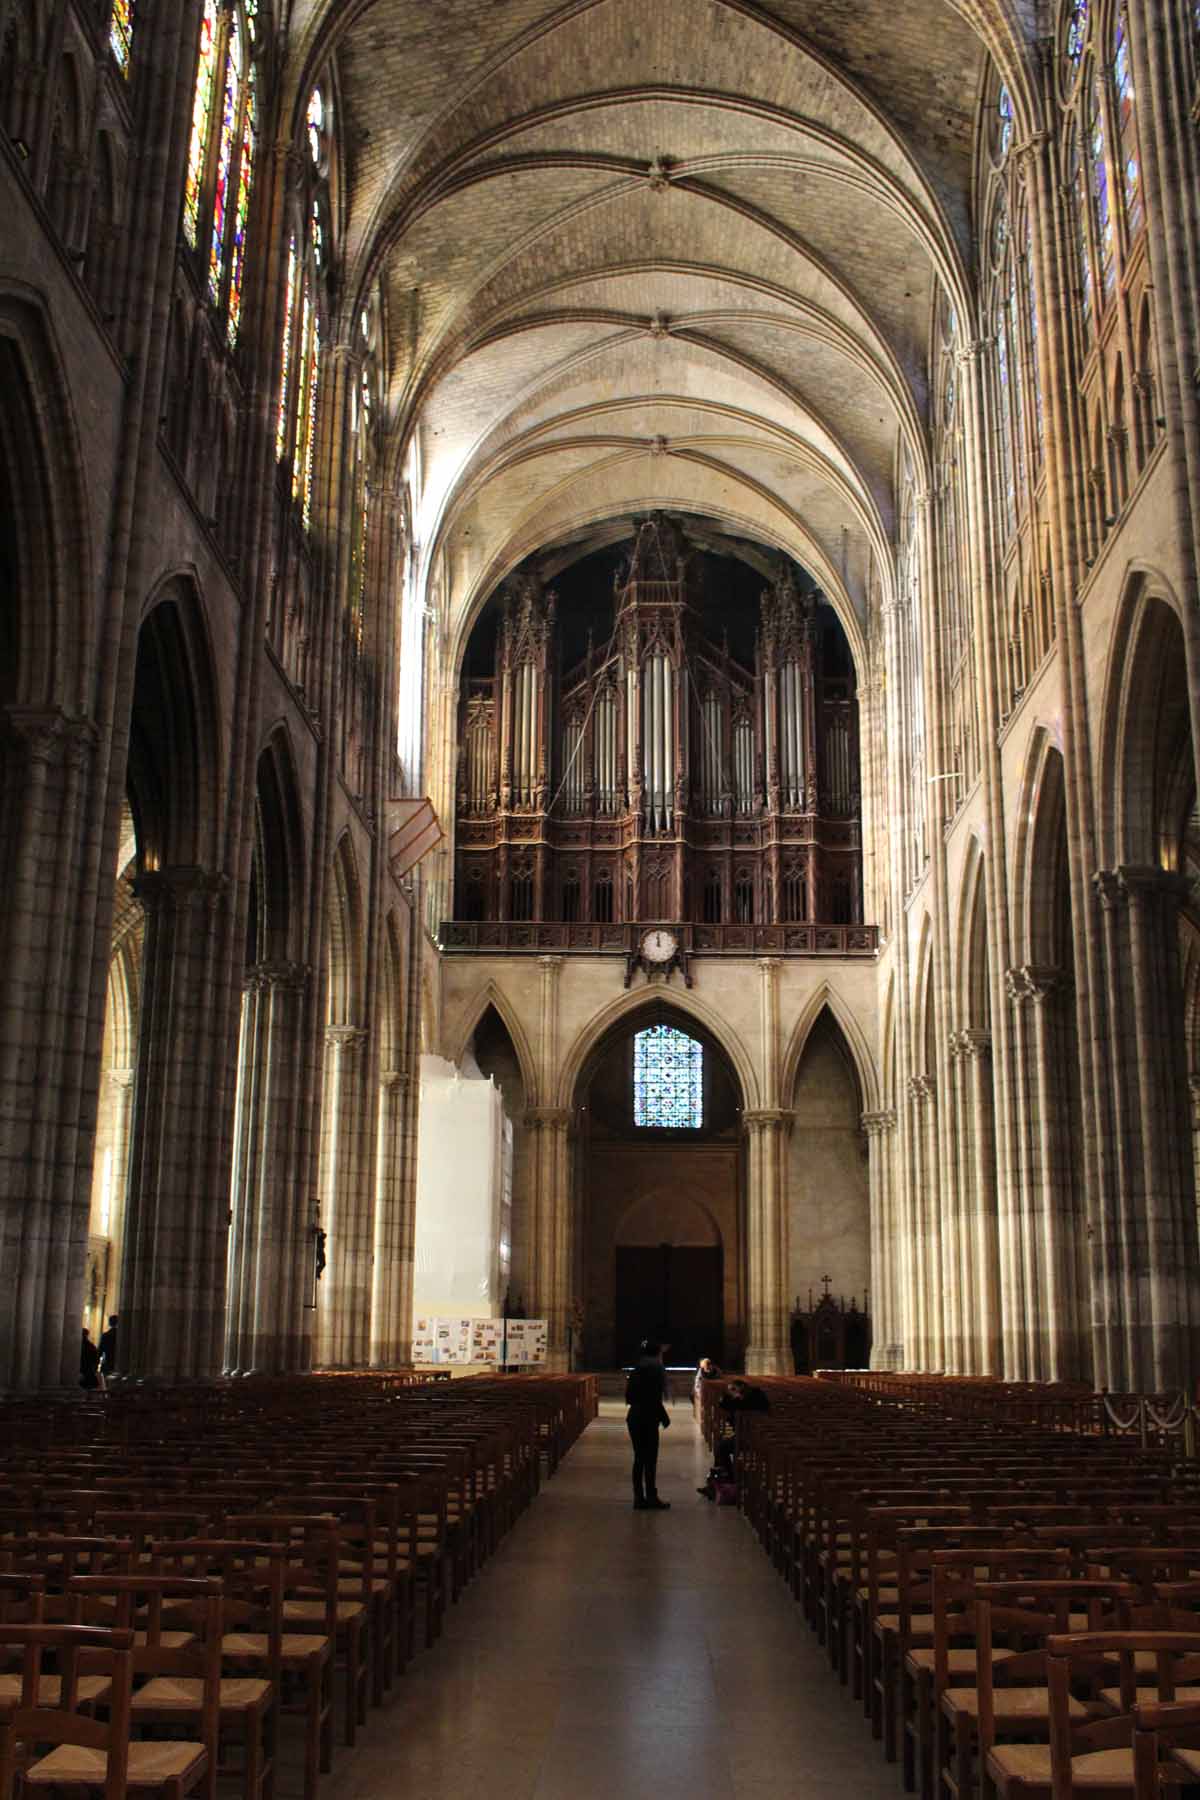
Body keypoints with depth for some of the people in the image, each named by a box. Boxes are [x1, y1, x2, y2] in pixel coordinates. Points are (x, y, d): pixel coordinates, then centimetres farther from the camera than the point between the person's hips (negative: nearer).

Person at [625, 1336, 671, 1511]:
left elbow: (629, 1395, 12)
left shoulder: (638, 1367, 11)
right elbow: (655, 1398, -18)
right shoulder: (655, 1367, -12)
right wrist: (665, 1417, -6)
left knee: (639, 1458, 12)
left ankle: (639, 1498, 14)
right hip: (648, 1419, -8)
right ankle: (651, 1498, 4)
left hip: (634, 1417, 8)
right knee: (650, 1459, -1)